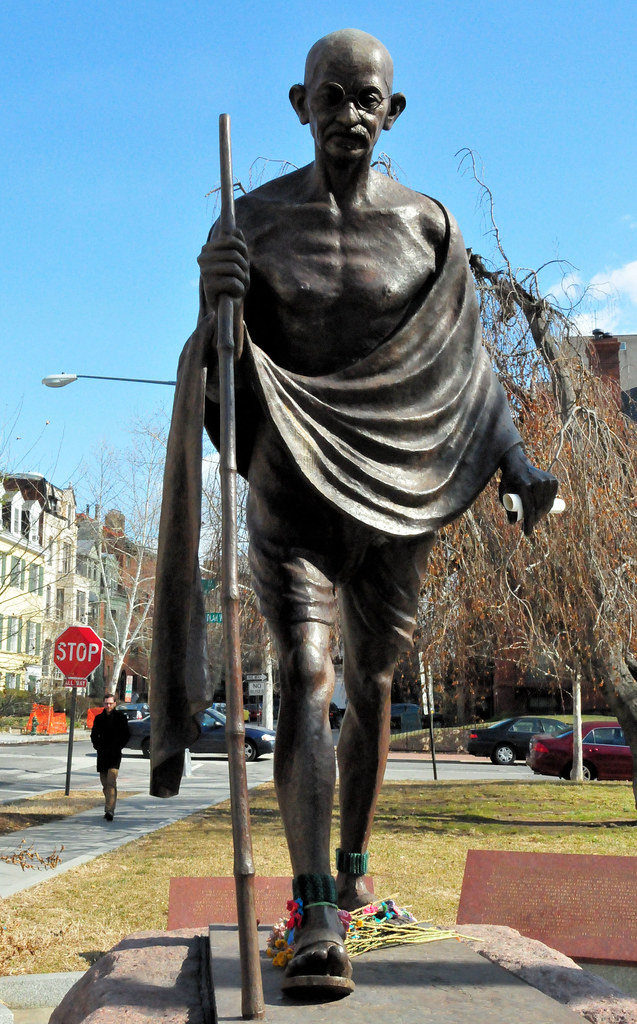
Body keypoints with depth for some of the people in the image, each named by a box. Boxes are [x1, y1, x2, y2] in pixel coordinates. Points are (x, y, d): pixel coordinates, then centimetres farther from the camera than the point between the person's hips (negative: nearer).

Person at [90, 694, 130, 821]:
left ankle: (110, 810, -21)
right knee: (105, 784, 9)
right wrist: (98, 746, 3)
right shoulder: (99, 718, 11)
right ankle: (109, 810, 22)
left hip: (115, 755, -4)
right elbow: (94, 735, 18)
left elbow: (126, 735, 4)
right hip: (102, 755, 4)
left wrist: (118, 747, -6)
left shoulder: (120, 717, 2)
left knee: (111, 782, -17)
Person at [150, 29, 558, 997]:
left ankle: (354, 863, 31)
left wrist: (520, 467, -5)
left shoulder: (426, 223, 3)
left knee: (370, 683, 10)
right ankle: (315, 918, -17)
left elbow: (465, 362, 7)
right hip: (291, 480, -1)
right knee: (306, 672, -17)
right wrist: (215, 299, -26)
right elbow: (219, 366, -3)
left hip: (393, 484, 2)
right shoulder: (257, 218, 0)